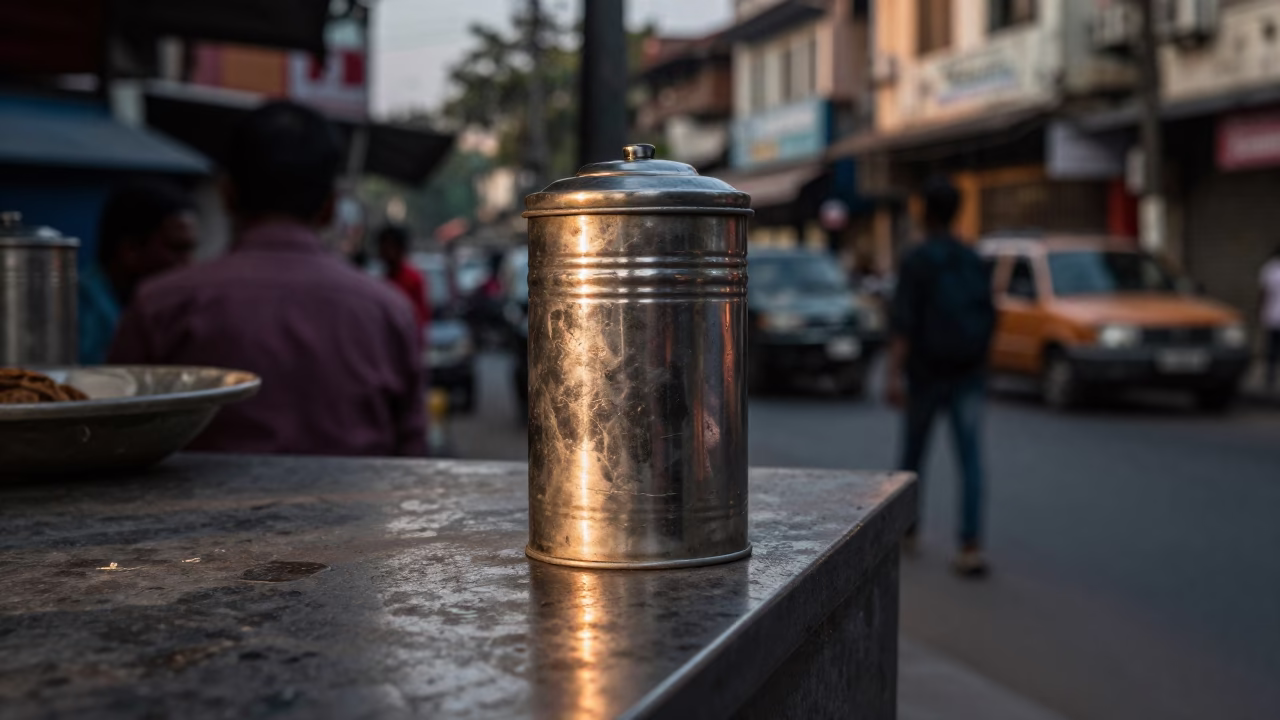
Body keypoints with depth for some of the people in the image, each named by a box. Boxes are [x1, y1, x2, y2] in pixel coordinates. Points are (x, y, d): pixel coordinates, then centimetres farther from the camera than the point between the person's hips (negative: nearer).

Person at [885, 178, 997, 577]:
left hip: (925, 375, -3)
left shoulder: (915, 261, -9)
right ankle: (971, 547, -16)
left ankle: (906, 529, 34)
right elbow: (989, 317, 12)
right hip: (969, 375, 3)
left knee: (913, 452, 17)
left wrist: (894, 374, -23)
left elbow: (902, 321, -18)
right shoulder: (974, 261, 7)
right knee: (970, 461, -4)